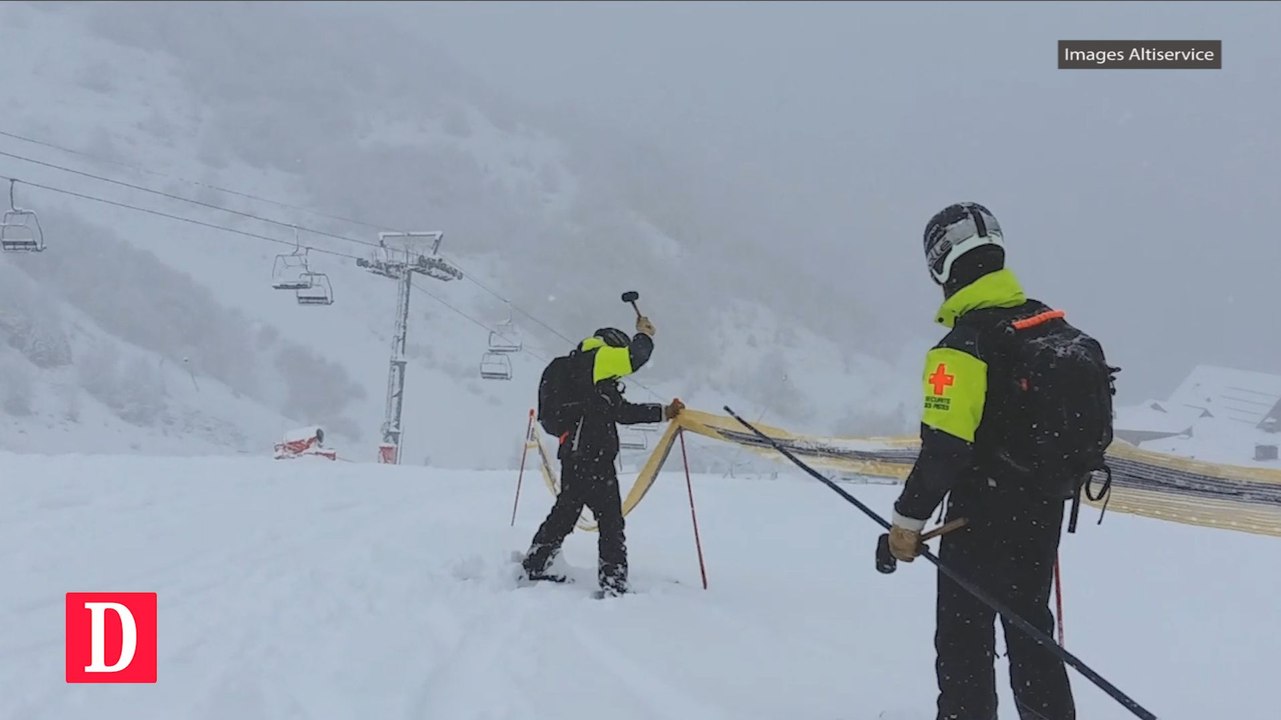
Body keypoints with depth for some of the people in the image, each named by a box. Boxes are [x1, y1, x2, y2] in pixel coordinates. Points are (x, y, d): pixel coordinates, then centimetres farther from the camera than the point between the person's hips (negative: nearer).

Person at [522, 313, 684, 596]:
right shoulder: (593, 359, -5)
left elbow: (623, 411, 26)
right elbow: (636, 356, -12)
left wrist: (664, 412, 25)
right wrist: (645, 332, 9)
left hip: (573, 456, 10)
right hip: (593, 458, -10)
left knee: (564, 514, 19)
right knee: (610, 521, -5)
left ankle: (533, 569, 26)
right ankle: (613, 585, -5)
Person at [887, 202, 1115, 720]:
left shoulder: (962, 346, -20)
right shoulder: (1053, 326, 4)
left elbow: (945, 447, -25)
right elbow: (1085, 410, 12)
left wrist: (909, 519, -16)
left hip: (984, 513, -7)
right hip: (1045, 510, 7)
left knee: (964, 634, 3)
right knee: (1031, 628, 20)